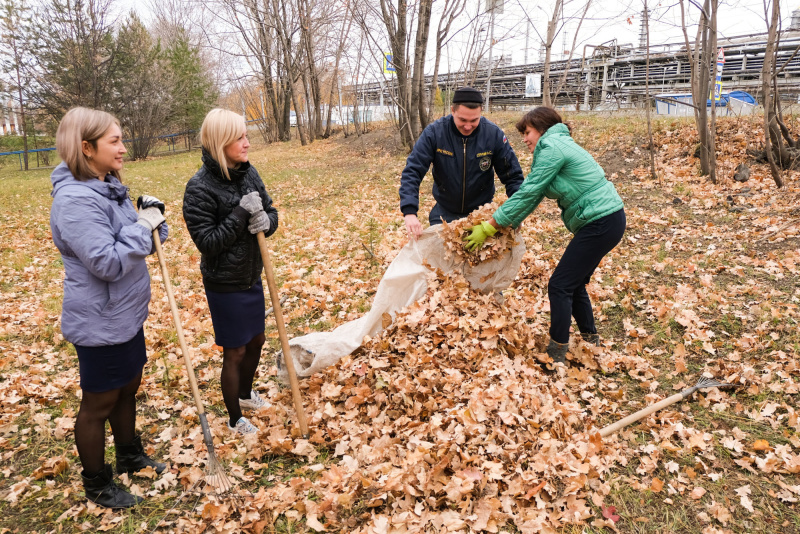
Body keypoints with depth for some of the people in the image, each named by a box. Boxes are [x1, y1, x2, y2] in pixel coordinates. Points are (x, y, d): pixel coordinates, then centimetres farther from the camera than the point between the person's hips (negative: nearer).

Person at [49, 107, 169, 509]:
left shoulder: (109, 186, 5)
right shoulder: (75, 200, -24)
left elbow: (139, 244, 13)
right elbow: (107, 263, -29)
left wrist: (151, 218, -6)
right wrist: (143, 225, -20)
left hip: (126, 315, 9)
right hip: (100, 324, -9)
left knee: (128, 388, 23)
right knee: (98, 404, 10)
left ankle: (129, 456, 44)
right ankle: (96, 485, 31)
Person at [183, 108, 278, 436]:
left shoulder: (248, 173, -2)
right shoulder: (200, 188, -20)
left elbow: (271, 213, 4)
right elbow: (207, 242, -22)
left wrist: (265, 221, -19)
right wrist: (242, 213, -26)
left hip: (252, 276, 7)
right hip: (225, 284, -7)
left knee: (256, 340, 22)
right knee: (235, 351, 8)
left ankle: (245, 394, 49)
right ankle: (235, 419, 31)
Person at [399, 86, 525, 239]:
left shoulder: (494, 134, -14)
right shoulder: (434, 132, -17)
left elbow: (513, 176, -7)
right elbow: (412, 172, -20)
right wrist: (410, 212, -33)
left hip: (483, 213, 1)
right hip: (444, 213, 0)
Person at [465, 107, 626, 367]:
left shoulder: (552, 147, -13)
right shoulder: (559, 145, 18)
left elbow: (527, 193, -16)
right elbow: (533, 195, 13)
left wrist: (489, 226, -12)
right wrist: (507, 225, 7)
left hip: (601, 223, -10)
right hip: (608, 220, 10)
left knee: (560, 285, -4)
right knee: (574, 284, 18)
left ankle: (556, 354, 6)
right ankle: (590, 340, 32)